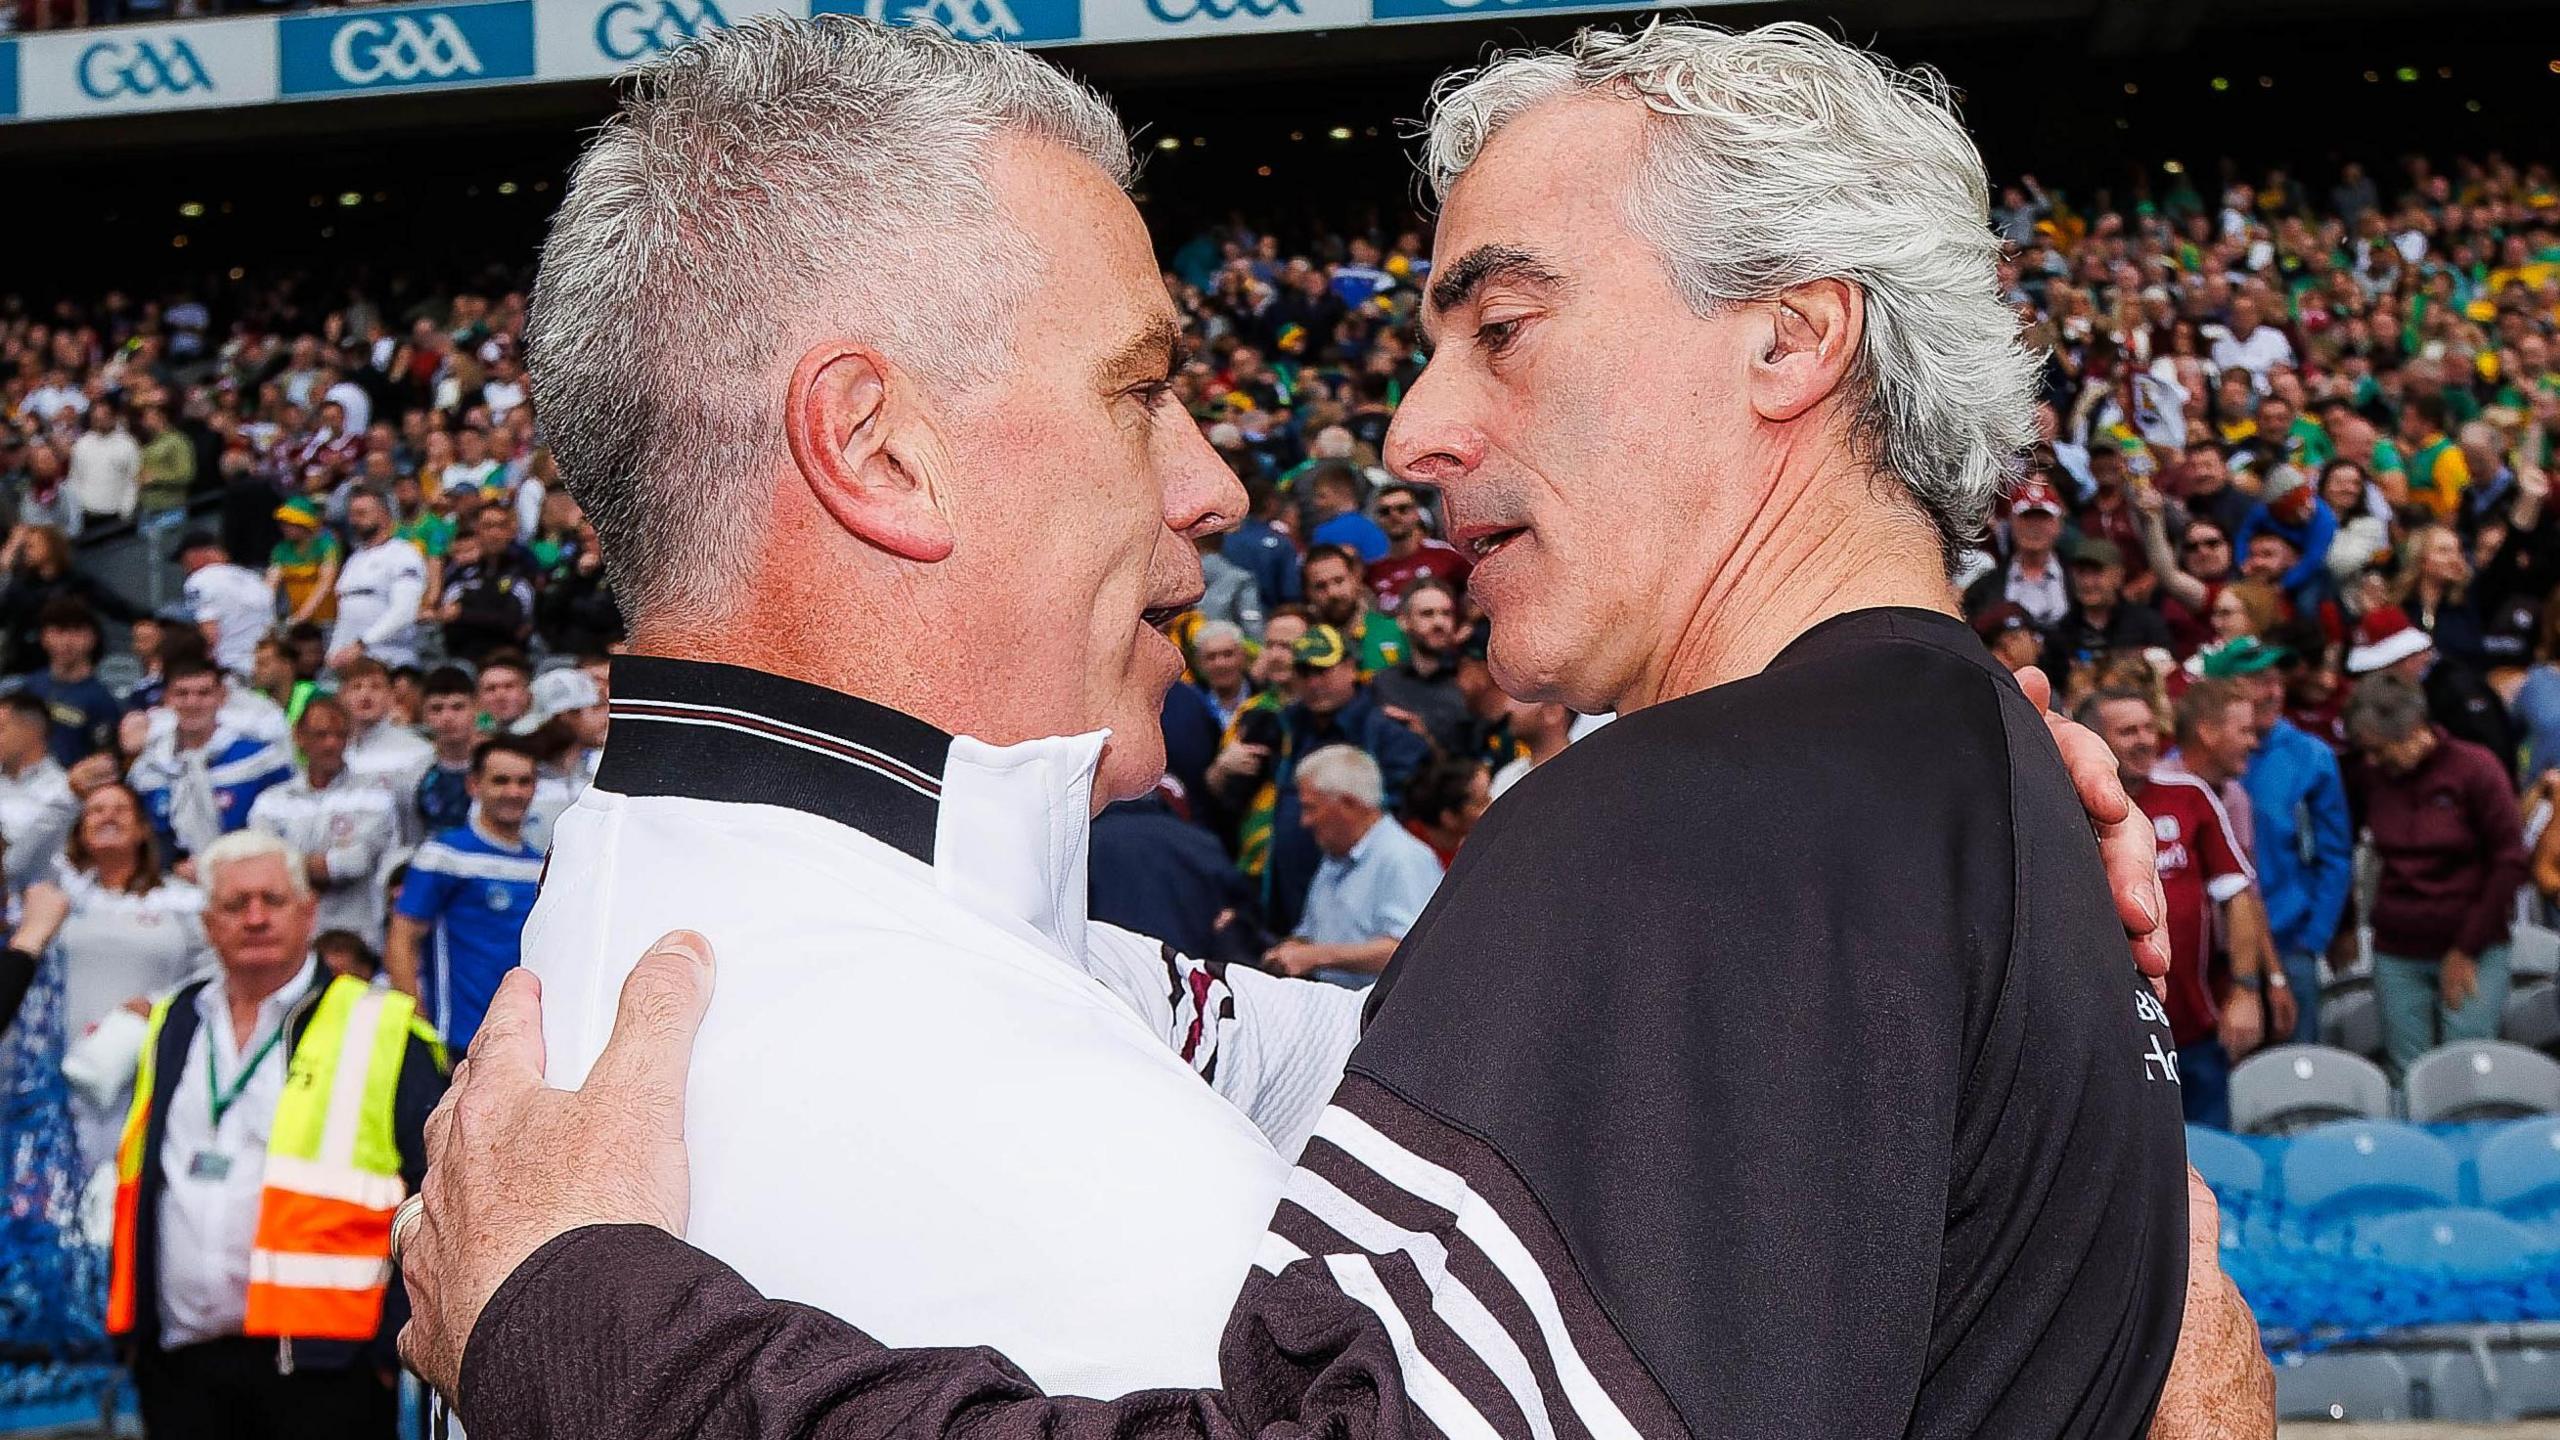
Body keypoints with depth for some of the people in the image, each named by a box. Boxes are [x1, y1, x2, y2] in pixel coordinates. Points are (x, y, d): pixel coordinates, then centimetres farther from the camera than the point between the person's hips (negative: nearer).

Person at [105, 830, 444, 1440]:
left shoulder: (380, 1033, -2)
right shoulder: (174, 1028, 15)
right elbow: (136, 1186, 22)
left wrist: (399, 1338, -8)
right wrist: (129, 1318, 16)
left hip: (320, 1366, -5)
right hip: (179, 1366, 5)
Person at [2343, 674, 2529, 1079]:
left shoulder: (2476, 769, -7)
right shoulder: (2366, 777, 2)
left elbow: (2510, 862, -7)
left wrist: (2467, 949, -8)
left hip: (2473, 952, -3)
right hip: (2396, 955, 3)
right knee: (2407, 1079, 2)